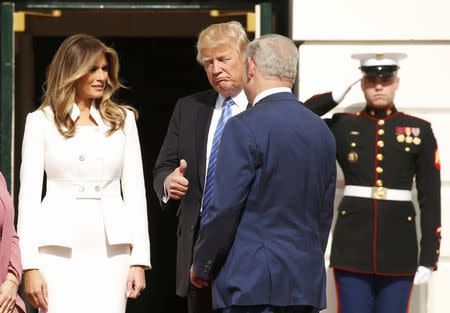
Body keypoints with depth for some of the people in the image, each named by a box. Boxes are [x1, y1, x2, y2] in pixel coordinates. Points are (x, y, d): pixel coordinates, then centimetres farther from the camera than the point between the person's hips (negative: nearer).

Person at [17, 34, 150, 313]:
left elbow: (135, 189, 9)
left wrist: (139, 259, 1)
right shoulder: (41, 121, 5)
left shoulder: (123, 119, 11)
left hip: (111, 249, 2)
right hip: (60, 249, -1)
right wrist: (30, 266, -6)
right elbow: (29, 194, 2)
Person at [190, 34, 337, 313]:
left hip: (254, 282, -7)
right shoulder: (322, 130, 11)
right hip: (307, 281, 7)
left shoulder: (245, 128, -10)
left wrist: (202, 266, 1)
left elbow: (224, 209, -12)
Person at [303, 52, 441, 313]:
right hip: (353, 246, 0)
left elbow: (431, 197, 4)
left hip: (398, 250, 0)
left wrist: (428, 257, -2)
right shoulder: (342, 126, 7)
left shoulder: (419, 130, 5)